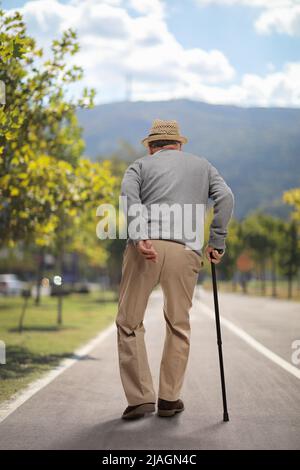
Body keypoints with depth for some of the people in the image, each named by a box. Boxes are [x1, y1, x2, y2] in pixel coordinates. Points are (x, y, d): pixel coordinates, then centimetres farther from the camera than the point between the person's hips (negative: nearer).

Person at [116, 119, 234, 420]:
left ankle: (140, 397, 4)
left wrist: (139, 237, -14)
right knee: (178, 325, 15)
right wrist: (216, 243, 8)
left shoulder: (141, 165, 20)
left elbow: (129, 195, -3)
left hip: (146, 248, -1)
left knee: (129, 323, 9)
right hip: (186, 251, 1)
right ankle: (169, 399, 16)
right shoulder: (202, 165, 25)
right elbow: (225, 197, 7)